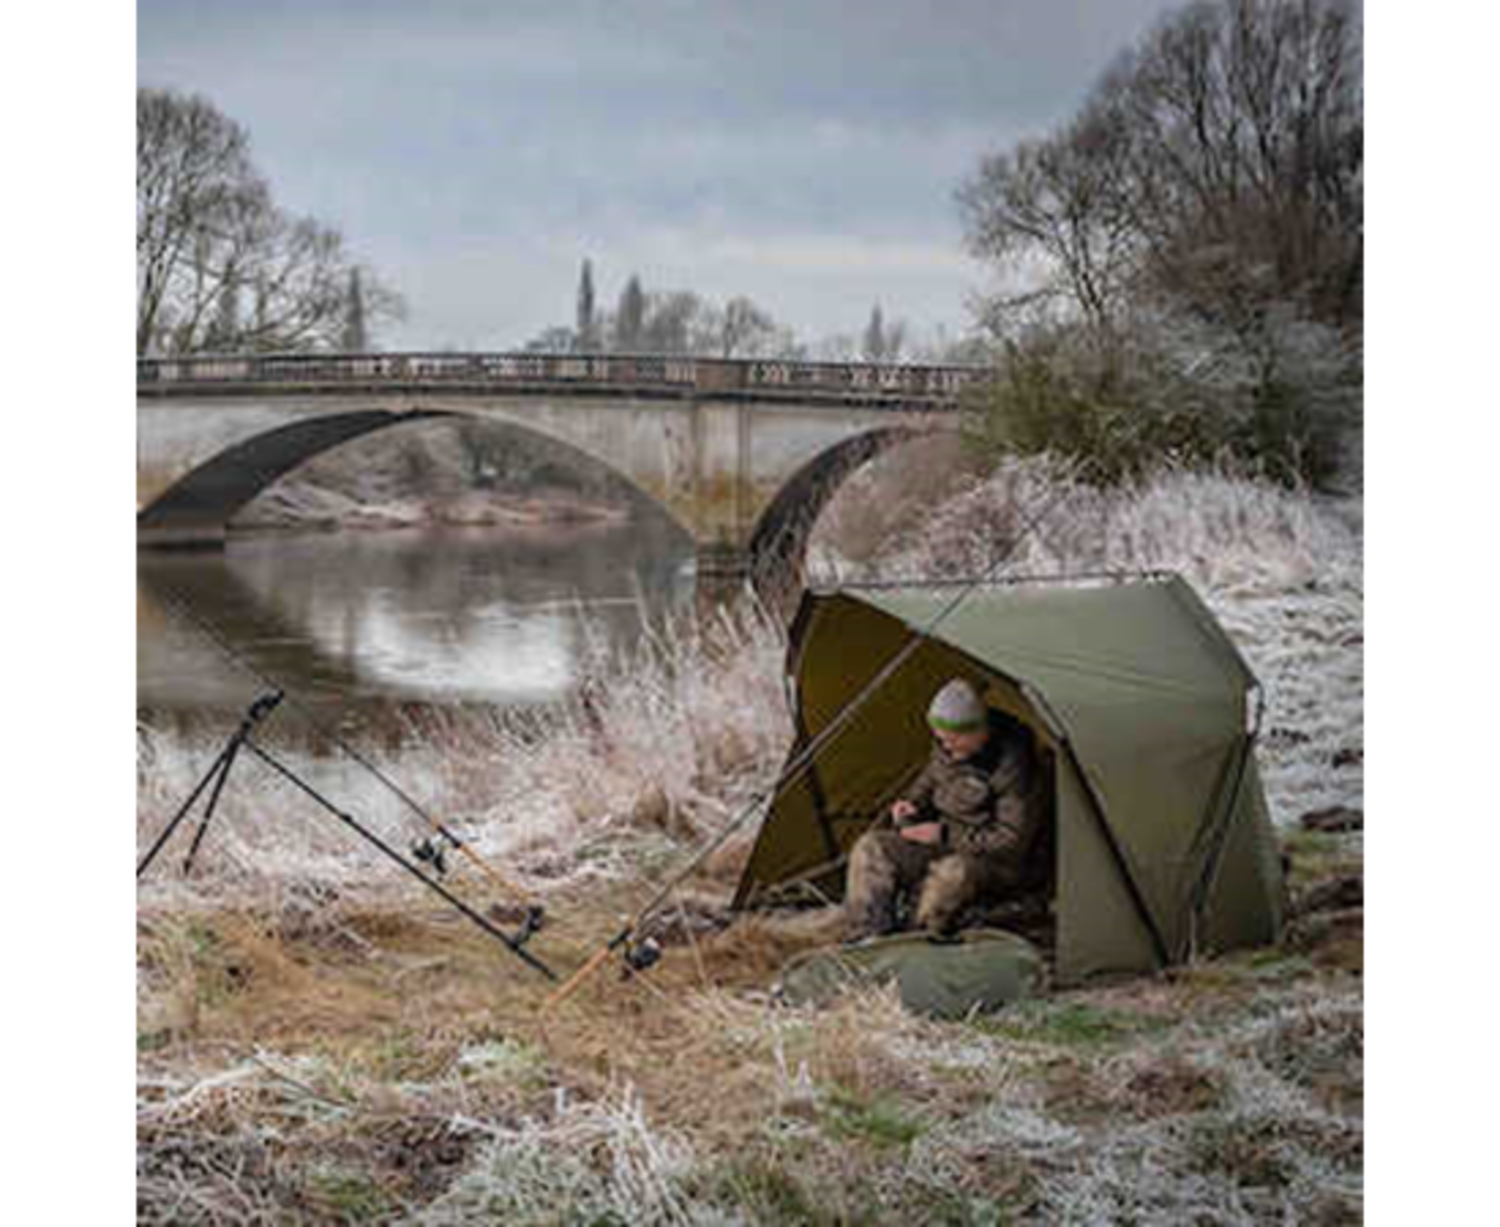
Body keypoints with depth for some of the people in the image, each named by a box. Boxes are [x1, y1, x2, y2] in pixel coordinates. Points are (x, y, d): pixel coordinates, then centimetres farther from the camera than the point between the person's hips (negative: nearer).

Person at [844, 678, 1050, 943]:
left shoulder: (1012, 765, -26)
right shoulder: (947, 749, -4)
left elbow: (1013, 842, -25)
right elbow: (931, 779, 20)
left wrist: (946, 835, -26)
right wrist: (912, 803, -4)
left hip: (1005, 862, -8)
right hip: (950, 844, 8)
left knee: (953, 874, -40)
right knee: (872, 848, -8)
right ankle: (867, 942, -15)